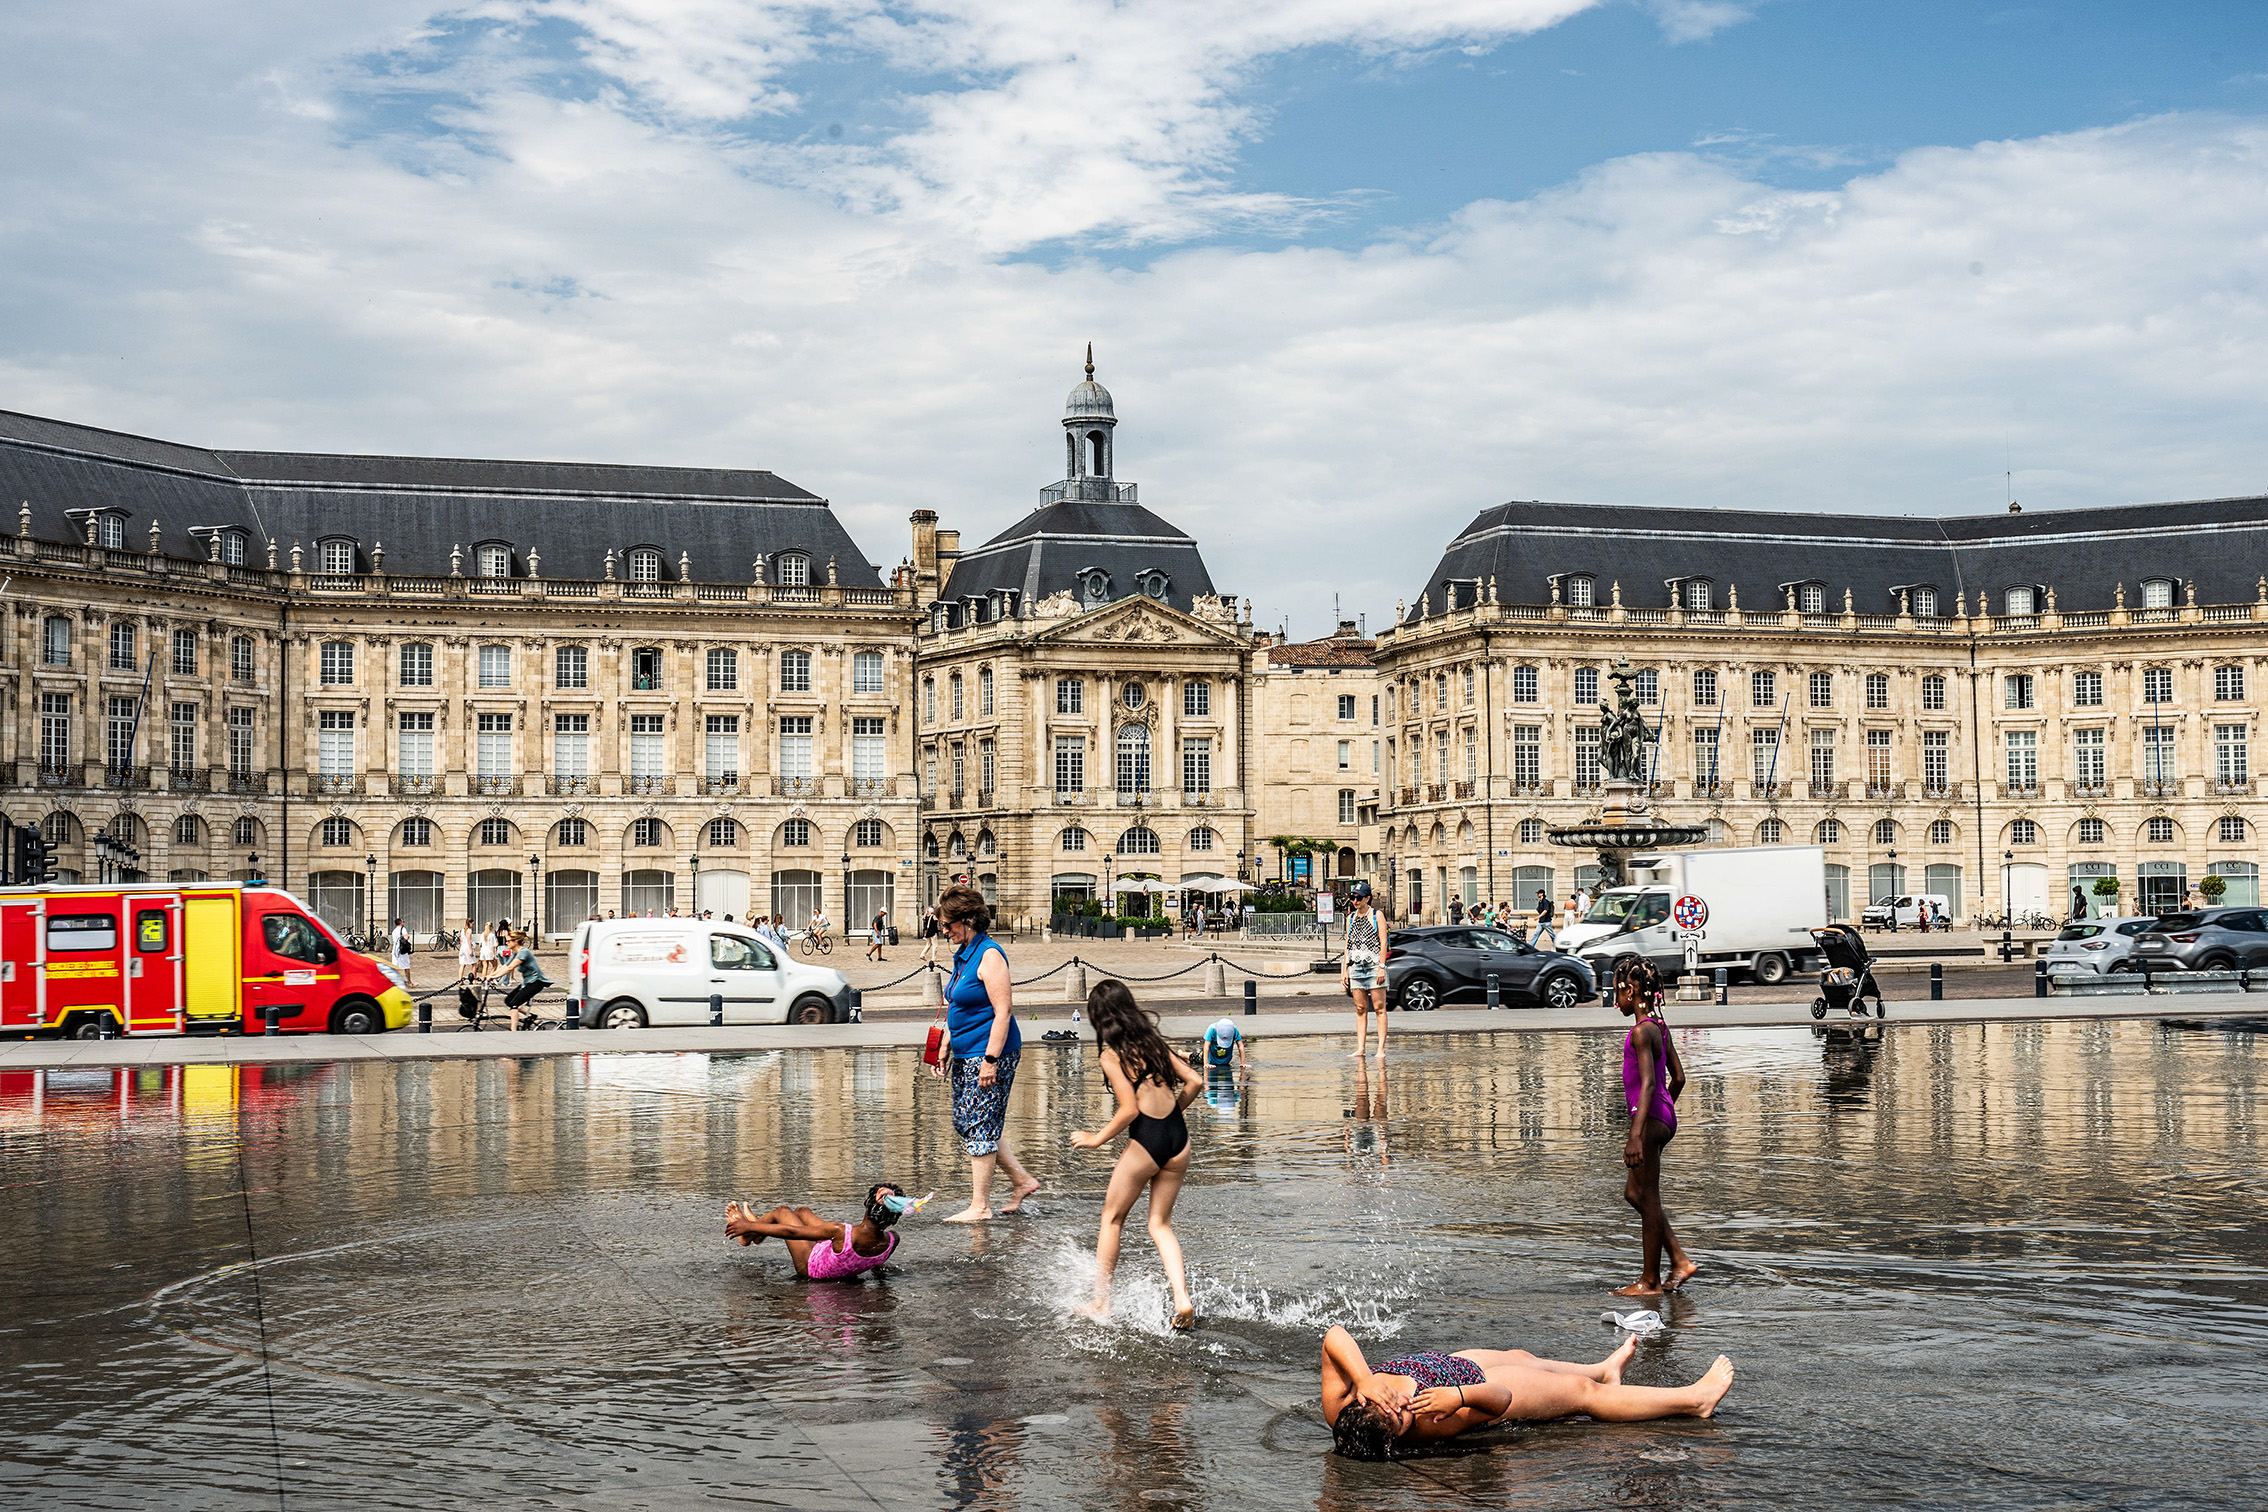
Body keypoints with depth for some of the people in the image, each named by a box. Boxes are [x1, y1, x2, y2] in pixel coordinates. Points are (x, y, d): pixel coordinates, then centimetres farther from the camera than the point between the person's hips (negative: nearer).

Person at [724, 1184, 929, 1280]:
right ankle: (757, 1234, 51)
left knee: (782, 1211, 11)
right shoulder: (891, 1242, -32)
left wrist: (749, 1227, -22)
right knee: (802, 1211, 24)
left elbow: (792, 1232, -34)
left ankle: (748, 1235, 41)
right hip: (847, 1272, 6)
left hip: (812, 1268, -6)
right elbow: (878, 1265, -7)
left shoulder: (843, 1233, -45)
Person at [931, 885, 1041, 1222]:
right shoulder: (963, 955, 14)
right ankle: (1022, 1181, 22)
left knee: (979, 1126, -5)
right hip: (965, 1055, 10)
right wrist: (944, 1050, 17)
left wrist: (990, 1060, -23)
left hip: (991, 1053, -10)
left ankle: (980, 1206, 3)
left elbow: (1003, 1012, -20)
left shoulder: (989, 955, -16)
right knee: (965, 1124, 13)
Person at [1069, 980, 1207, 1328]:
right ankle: (1182, 1300, -2)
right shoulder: (1155, 1042, 11)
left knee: (1112, 1218, 14)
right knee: (1160, 1223, 15)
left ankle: (1100, 1302, 20)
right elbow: (1194, 1082, 8)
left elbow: (1130, 1110, -14)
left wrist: (1096, 1139, -2)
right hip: (1179, 1136, 6)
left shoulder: (1111, 1055, -8)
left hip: (1146, 1141, -6)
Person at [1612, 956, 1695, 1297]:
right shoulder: (1660, 1027, 10)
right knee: (1634, 1193, 17)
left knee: (1648, 1198, 0)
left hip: (1649, 1118, -9)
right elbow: (1678, 1077, 16)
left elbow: (1648, 1084, -24)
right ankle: (1680, 1259, 16)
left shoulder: (1641, 1031, -17)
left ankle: (1650, 1282, 8)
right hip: (1663, 1117, 9)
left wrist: (1636, 1135, -28)